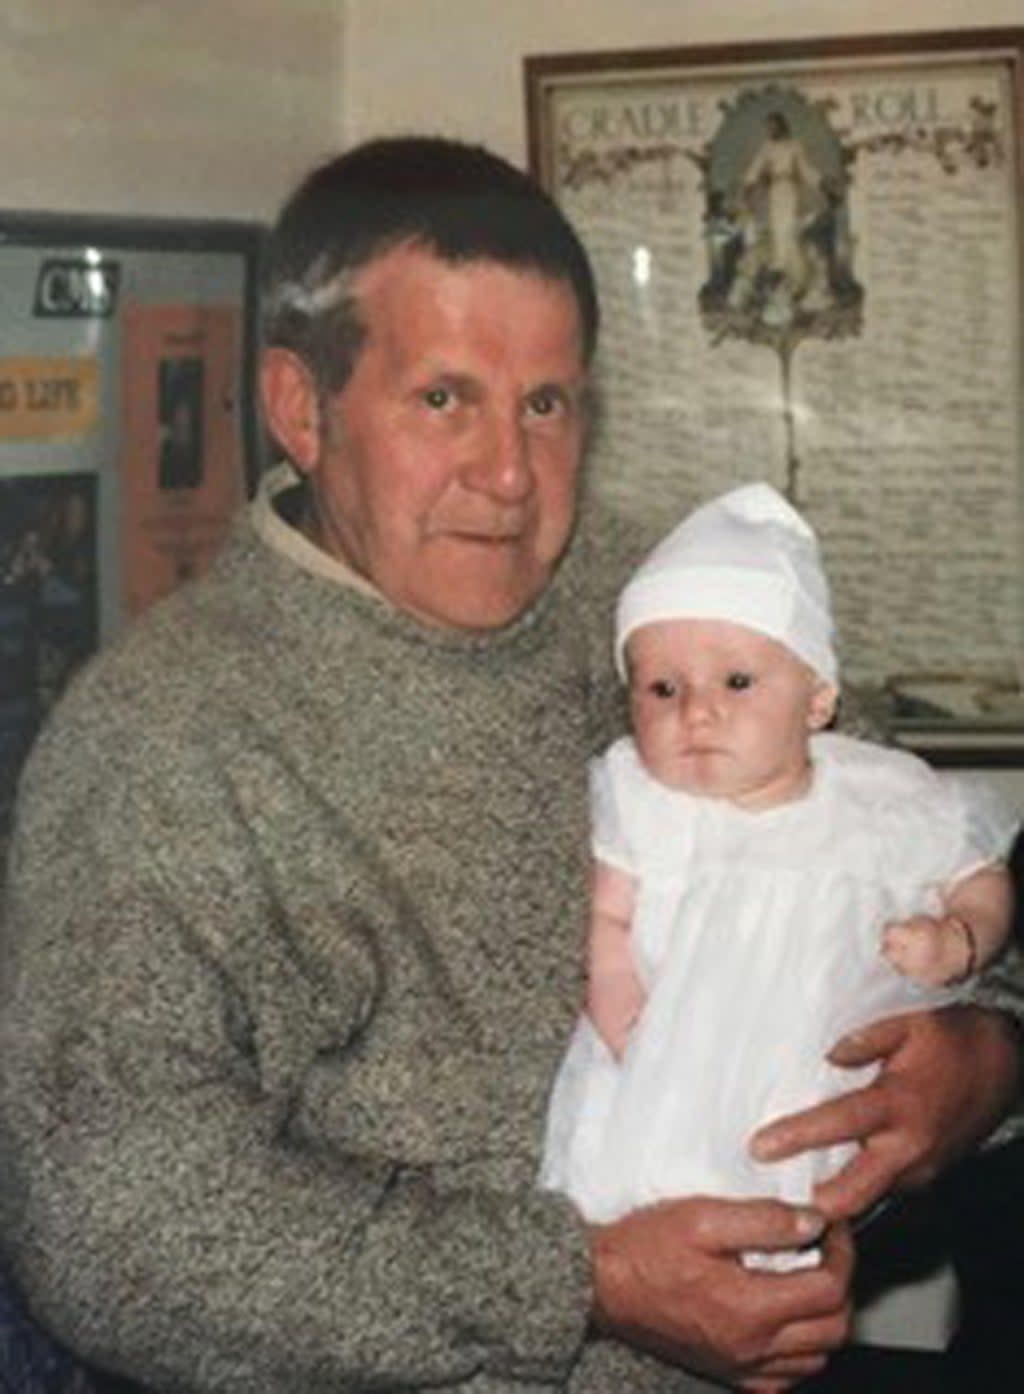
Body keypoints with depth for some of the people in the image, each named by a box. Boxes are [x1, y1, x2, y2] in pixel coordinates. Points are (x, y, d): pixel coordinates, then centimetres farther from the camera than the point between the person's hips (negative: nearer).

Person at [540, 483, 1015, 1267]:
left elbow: (983, 883, 11)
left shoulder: (887, 805, -1)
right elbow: (604, 924, -1)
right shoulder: (636, 799, 0)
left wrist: (957, 943, -10)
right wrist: (629, 1031, -18)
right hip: (667, 1083, 1)